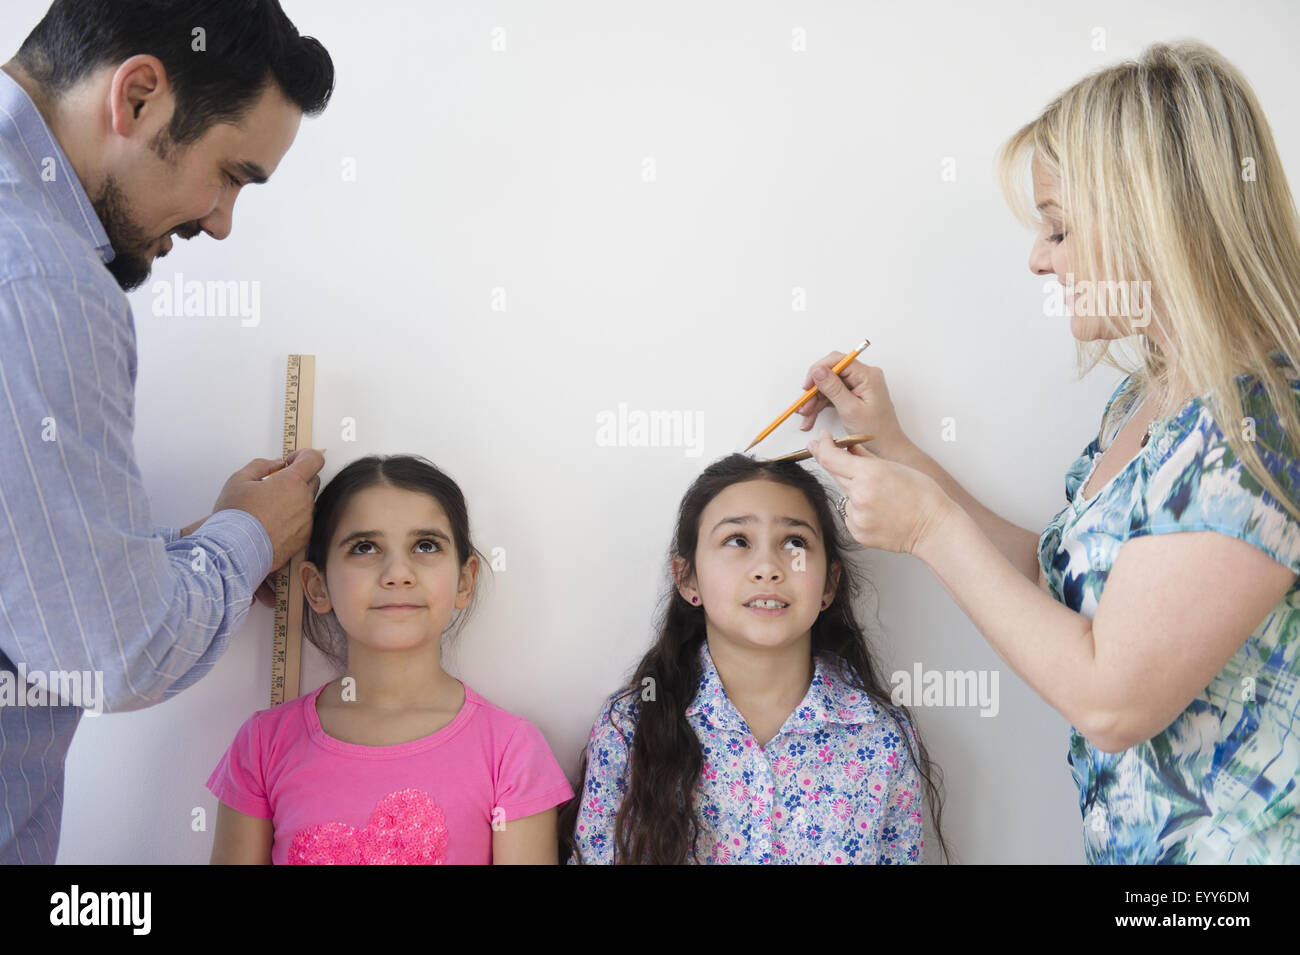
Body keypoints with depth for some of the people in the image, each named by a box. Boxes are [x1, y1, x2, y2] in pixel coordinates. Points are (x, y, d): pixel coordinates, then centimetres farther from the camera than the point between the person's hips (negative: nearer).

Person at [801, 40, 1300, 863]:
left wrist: (932, 526, -18)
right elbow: (1054, 580, 9)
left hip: (1226, 841, -8)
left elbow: (1110, 700, -26)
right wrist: (894, 445, 6)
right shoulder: (1148, 398, 4)